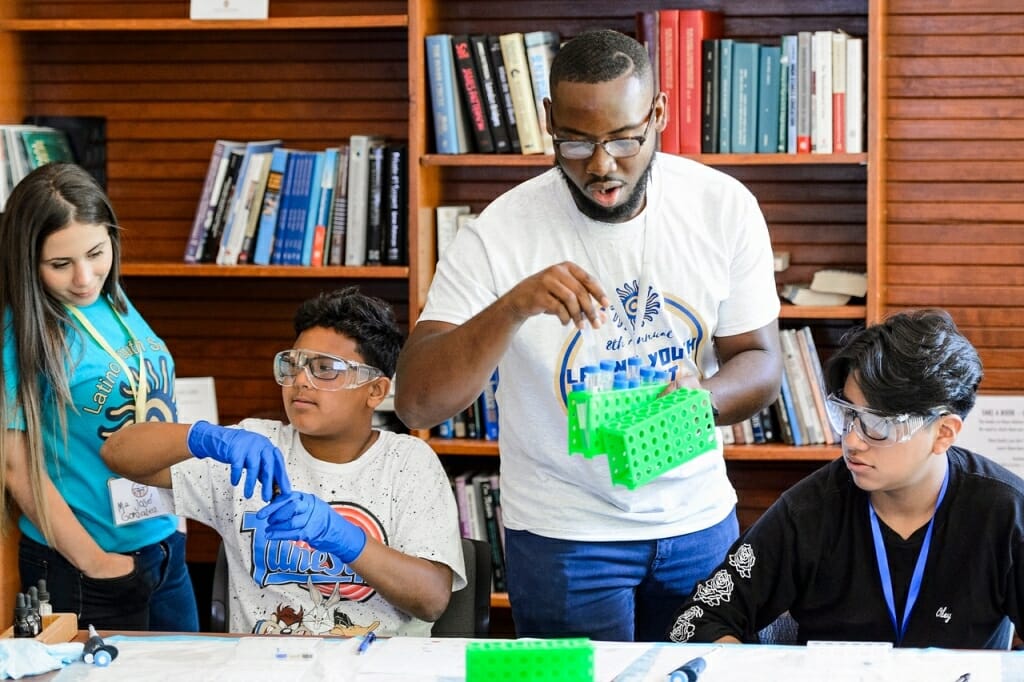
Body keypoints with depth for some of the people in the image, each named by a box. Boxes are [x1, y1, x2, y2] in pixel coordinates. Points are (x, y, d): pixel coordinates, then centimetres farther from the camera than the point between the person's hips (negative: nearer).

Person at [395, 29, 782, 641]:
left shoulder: (724, 207, -9)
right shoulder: (500, 233, -17)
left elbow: (759, 362, -3)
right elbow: (415, 405, -23)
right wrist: (511, 308, -40)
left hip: (700, 518, 3)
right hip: (564, 536, -3)